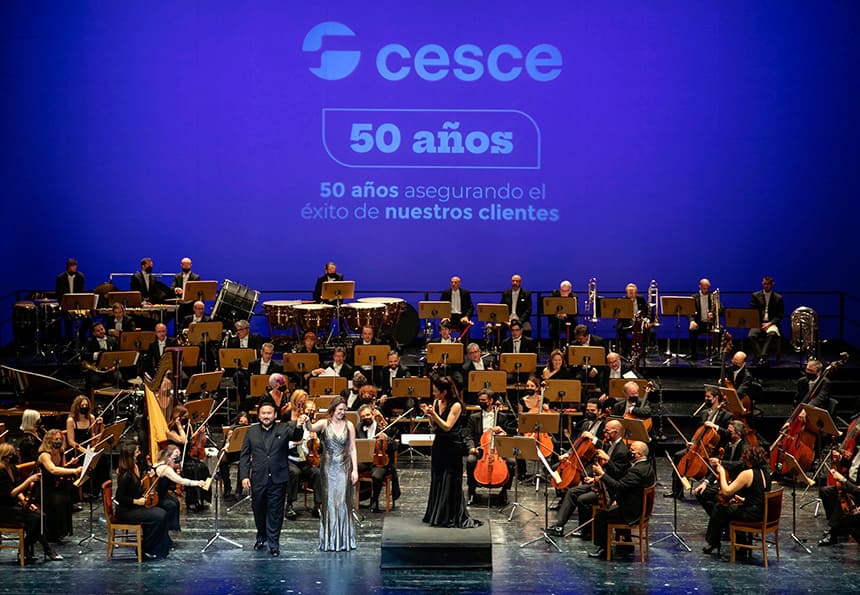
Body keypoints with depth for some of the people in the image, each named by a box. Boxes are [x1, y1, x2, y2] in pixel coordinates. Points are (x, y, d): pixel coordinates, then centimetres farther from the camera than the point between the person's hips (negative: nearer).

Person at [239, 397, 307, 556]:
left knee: (275, 512, 2)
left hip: (278, 479, -2)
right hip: (258, 479, 2)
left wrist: (299, 425, -39)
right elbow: (244, 456, 5)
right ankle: (261, 536, 37)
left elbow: (296, 436, -17)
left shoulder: (284, 429, 1)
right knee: (258, 510, 15)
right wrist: (244, 476, -4)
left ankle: (273, 542, 12)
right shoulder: (251, 432, 5)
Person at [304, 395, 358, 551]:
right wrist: (307, 422, -43)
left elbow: (352, 449, 4)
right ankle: (329, 540, 7)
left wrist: (355, 469, -1)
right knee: (329, 501, 1)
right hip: (328, 467, 0)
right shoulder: (324, 424, -1)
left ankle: (343, 540, 5)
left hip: (344, 468, 0)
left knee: (342, 501, -2)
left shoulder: (349, 425, 3)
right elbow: (311, 428, -21)